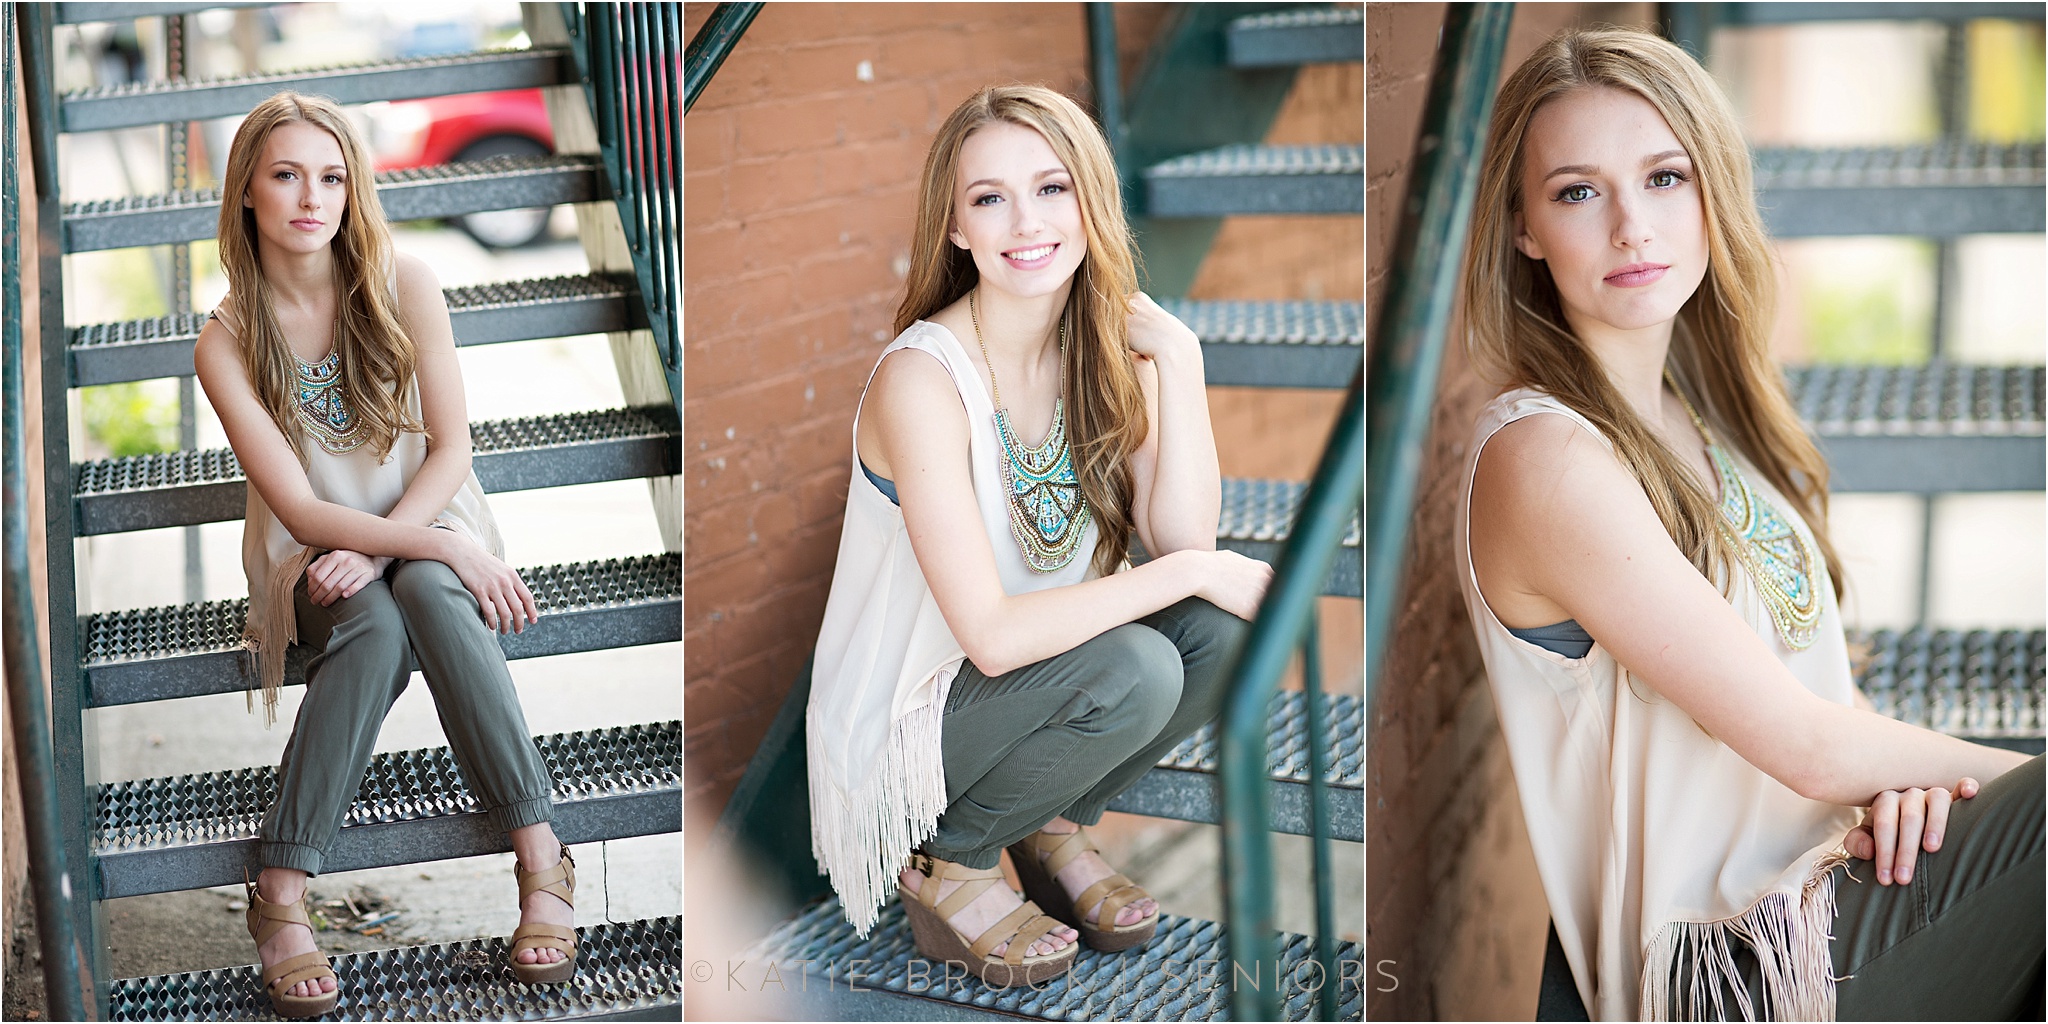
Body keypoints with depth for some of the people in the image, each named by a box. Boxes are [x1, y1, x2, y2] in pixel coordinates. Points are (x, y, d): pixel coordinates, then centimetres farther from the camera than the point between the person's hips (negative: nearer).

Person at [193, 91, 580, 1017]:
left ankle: (540, 856, -34)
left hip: (424, 527, 1)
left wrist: (377, 550, -20)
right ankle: (281, 895, -32)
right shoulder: (226, 342, -10)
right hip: (315, 560, -1)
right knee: (378, 628, -35)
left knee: (428, 593, -35)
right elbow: (301, 510, -15)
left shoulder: (403, 286, -7)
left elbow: (450, 447, -6)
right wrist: (446, 544, -25)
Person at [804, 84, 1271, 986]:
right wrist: (1195, 571, -26)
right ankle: (949, 863, -3)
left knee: (1222, 627, -18)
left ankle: (1050, 824, 7)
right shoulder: (923, 378, -26)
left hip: (1034, 687, 6)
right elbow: (993, 636, -31)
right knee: (1134, 671, -30)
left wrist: (1175, 355, -20)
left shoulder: (1106, 347, -5)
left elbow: (1185, 538, -15)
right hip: (903, 722, -6)